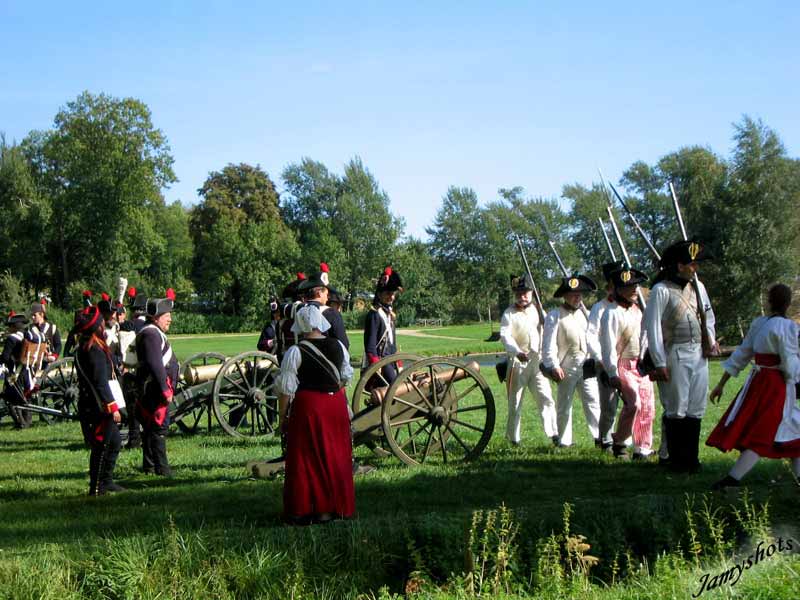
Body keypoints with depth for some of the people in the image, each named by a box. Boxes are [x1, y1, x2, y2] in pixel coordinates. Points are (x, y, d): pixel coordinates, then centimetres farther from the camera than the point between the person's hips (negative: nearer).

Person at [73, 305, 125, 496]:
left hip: (96, 407, 10)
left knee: (115, 442, 19)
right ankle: (97, 487, 3)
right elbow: (100, 382, -23)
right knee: (101, 446, -3)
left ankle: (106, 480, 27)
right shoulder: (94, 350, -19)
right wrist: (112, 406, -19)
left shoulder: (84, 347, 14)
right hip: (98, 408, -10)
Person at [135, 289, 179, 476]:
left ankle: (149, 466, 22)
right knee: (159, 427, -10)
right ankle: (161, 467, -10)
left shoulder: (156, 333, 20)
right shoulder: (151, 334, -15)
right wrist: (165, 389, -23)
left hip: (154, 389, 11)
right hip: (155, 388, -11)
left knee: (150, 428, 15)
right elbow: (155, 364, -23)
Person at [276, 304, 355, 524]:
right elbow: (346, 377, 13)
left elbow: (286, 389, -9)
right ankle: (335, 507, 21)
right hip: (336, 405, 4)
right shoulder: (338, 346, 2)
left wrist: (283, 418, -1)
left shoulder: (296, 352, -12)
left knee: (307, 458, 4)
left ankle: (304, 510, 8)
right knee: (335, 456, 13)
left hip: (307, 407, -4)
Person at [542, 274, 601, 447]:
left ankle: (599, 436, -10)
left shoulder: (584, 313, 15)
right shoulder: (555, 316, -1)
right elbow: (549, 343, -7)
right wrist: (553, 366, -16)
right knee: (564, 404, 4)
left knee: (593, 399, -6)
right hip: (567, 366, -4)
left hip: (586, 363, 4)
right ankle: (564, 440, 11)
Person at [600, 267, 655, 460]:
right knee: (633, 403, -21)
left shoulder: (637, 310, 15)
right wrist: (612, 374, -22)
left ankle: (643, 448, 17)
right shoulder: (612, 313, -11)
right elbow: (608, 346, -16)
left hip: (642, 366, 8)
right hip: (624, 366, -8)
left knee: (647, 407, 7)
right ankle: (618, 442, -4)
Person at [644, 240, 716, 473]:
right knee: (676, 410, -2)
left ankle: (690, 458, 17)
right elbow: (653, 327, -11)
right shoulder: (661, 290, -9)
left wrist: (710, 340, 9)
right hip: (675, 355, -6)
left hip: (699, 355, 6)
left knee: (695, 410, 8)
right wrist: (659, 363, -14)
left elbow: (708, 315, 25)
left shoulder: (698, 287, 12)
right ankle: (672, 458, 8)